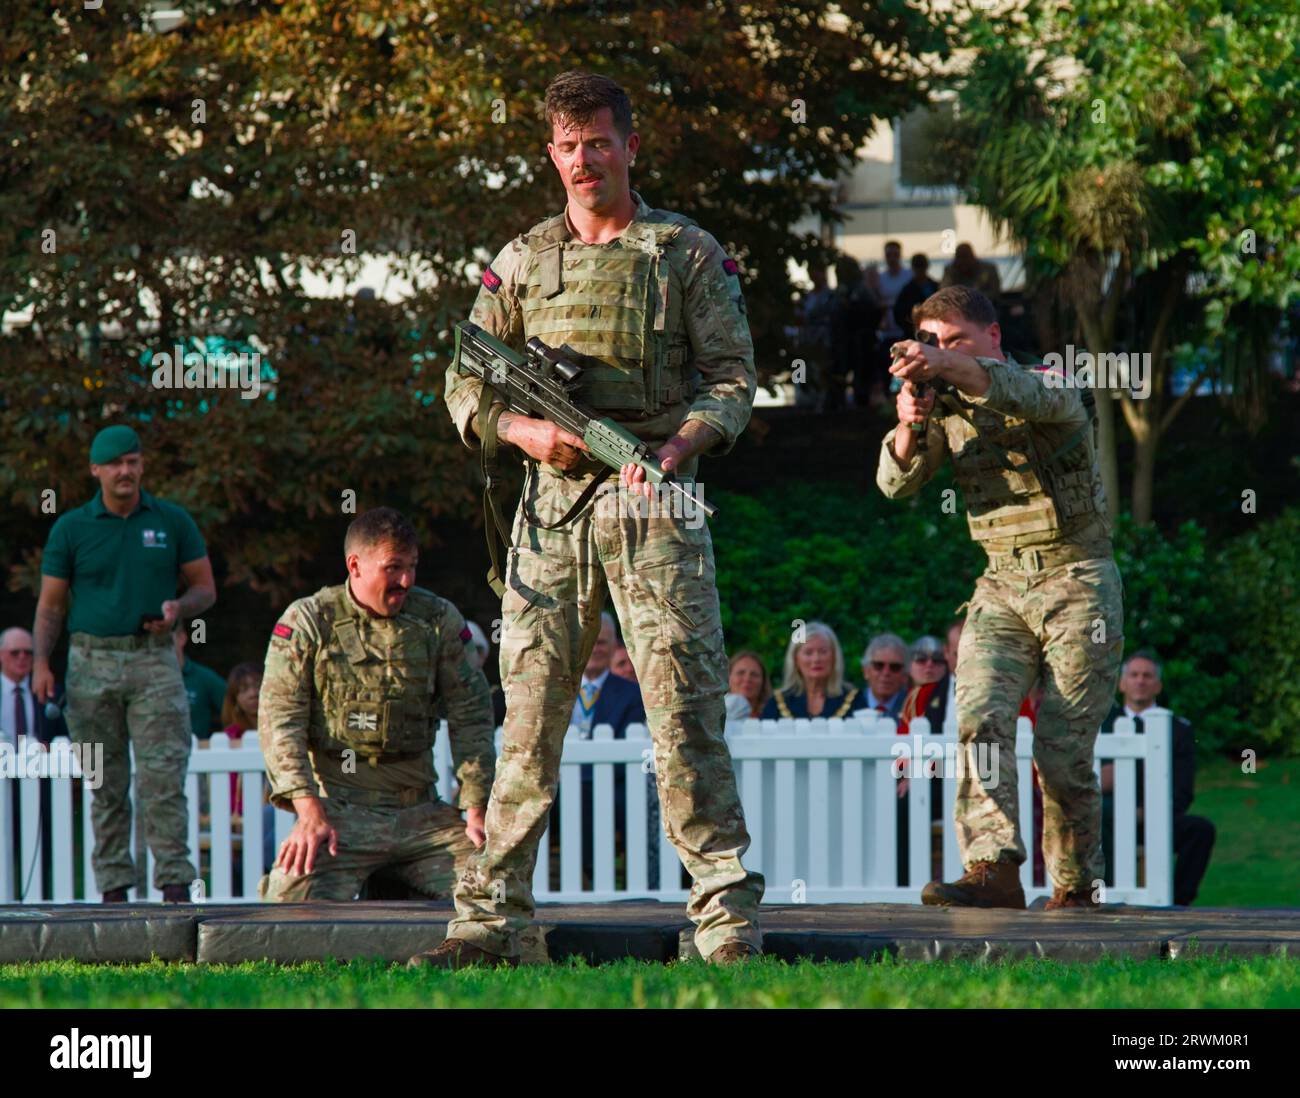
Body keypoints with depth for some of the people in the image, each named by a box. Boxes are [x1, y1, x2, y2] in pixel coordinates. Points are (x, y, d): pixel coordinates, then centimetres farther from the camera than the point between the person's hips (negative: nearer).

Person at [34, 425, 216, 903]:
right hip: (92, 664, 1)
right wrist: (41, 663, -6)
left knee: (164, 777, -10)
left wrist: (178, 607, -10)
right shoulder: (70, 529, 5)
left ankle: (175, 886, -12)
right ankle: (113, 889, 7)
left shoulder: (172, 521, 7)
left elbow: (205, 588, 12)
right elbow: (50, 604, 7)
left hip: (153, 661, -1)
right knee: (106, 784, 3)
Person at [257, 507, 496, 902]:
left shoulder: (439, 620, 8)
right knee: (292, 895, -28)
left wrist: (476, 811, -1)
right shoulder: (308, 621, 0)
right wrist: (310, 812, -17)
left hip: (419, 810, 3)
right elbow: (280, 719, -5)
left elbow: (471, 718, 9)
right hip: (339, 811, -3)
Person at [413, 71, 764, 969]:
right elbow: (466, 383, 16)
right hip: (553, 500, 3)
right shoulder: (523, 261, 14)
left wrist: (679, 445, -15)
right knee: (530, 713, 3)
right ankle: (492, 913, 6)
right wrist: (524, 430, -4)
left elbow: (734, 379, 4)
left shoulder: (689, 253, 7)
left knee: (685, 708, -8)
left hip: (655, 500, -3)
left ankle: (727, 913, -7)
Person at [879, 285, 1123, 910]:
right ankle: (993, 870, -28)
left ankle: (1075, 884, 9)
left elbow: (1032, 395, -34)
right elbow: (897, 483, -5)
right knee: (979, 719, -18)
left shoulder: (1053, 391, -8)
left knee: (1062, 751, -6)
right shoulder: (948, 411, 8)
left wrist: (950, 365, -50)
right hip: (1002, 586, 4)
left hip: (1077, 583, -4)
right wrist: (910, 426, -27)